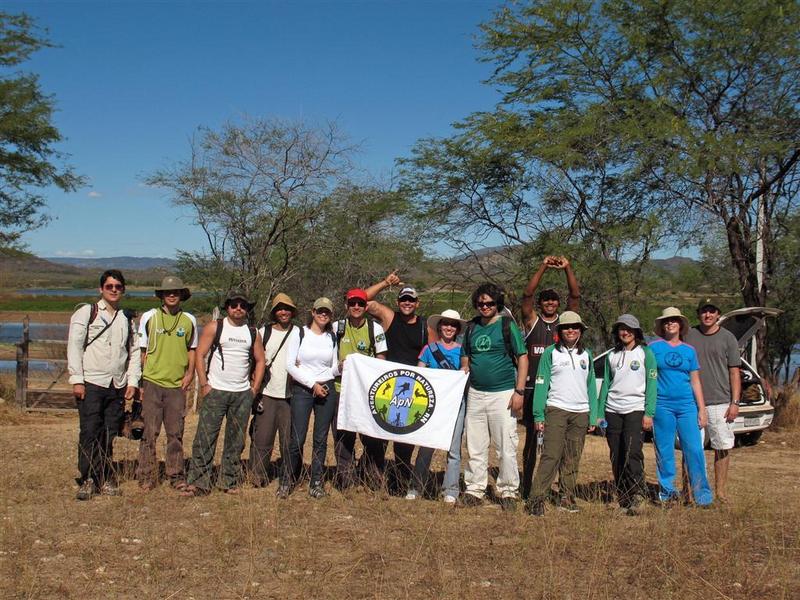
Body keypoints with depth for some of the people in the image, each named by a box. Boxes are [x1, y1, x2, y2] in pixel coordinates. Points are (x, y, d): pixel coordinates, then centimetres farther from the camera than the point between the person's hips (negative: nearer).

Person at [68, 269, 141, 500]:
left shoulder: (128, 318, 15)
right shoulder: (86, 312, 2)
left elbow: (134, 351, 16)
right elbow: (74, 346, -3)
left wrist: (132, 381, 7)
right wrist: (77, 379, -10)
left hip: (118, 386, 4)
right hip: (91, 384, -4)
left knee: (109, 435, 5)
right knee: (90, 433, -6)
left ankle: (104, 478, 15)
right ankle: (88, 480, 3)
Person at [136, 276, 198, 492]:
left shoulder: (189, 320, 7)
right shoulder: (149, 317, 2)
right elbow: (142, 350, 6)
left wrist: (190, 373, 3)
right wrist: (139, 380, 1)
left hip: (177, 385, 2)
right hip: (152, 383, -1)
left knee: (176, 433, 6)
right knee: (150, 431, 1)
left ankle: (176, 476, 15)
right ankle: (147, 476, 9)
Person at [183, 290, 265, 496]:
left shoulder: (253, 333, 10)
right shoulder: (214, 327, 0)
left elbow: (260, 360, 17)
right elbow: (200, 355, -2)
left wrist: (255, 388, 7)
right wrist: (204, 384, -8)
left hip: (243, 394, 3)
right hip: (215, 391, -3)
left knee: (236, 441, 8)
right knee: (205, 437, -7)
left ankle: (230, 482, 18)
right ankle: (198, 483, -3)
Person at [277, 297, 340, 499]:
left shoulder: (332, 337, 11)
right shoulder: (299, 333, 1)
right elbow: (290, 364, -5)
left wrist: (340, 367, -6)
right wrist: (312, 384, -9)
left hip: (327, 390, 3)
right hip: (302, 390, -3)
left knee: (321, 438, 4)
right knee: (298, 438, -7)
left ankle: (316, 483, 12)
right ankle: (286, 481, 9)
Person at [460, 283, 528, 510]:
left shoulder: (508, 326, -2)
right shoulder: (472, 328, 11)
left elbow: (523, 359, -3)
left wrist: (519, 391, -10)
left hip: (503, 394, -4)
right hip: (475, 394, 4)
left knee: (506, 448, -2)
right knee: (475, 448, 9)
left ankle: (508, 491, 11)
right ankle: (474, 490, 19)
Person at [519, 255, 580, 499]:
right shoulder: (532, 321, 7)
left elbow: (576, 296, -2)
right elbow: (527, 294, -7)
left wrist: (567, 269, -15)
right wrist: (543, 267, -16)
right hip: (534, 388, -1)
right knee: (532, 438, 3)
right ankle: (527, 489, 8)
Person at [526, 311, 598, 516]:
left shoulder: (586, 354, 14)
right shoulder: (551, 352, 2)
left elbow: (591, 386, 15)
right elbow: (541, 383, -1)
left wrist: (593, 416, 9)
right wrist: (538, 415, -7)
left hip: (581, 413, 4)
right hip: (556, 409, -4)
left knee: (573, 459, 7)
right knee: (551, 455, -12)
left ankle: (567, 497, 16)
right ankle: (536, 498, -10)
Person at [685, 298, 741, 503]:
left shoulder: (728, 338, 5)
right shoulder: (688, 336, 8)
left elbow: (734, 372, 4)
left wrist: (735, 403, -4)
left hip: (720, 403, -1)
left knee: (722, 447, 1)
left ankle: (720, 492, 11)